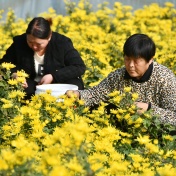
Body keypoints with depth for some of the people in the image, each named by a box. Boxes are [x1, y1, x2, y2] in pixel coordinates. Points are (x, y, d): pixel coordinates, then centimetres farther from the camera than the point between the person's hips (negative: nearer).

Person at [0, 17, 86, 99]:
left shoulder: (62, 43, -16)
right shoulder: (19, 42, -11)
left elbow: (80, 67, -17)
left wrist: (53, 77, -26)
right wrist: (14, 74, -21)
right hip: (31, 87, 1)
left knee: (75, 84, -34)